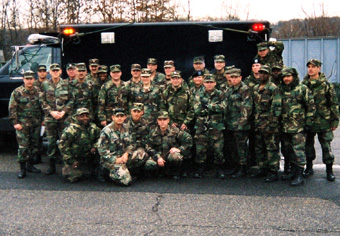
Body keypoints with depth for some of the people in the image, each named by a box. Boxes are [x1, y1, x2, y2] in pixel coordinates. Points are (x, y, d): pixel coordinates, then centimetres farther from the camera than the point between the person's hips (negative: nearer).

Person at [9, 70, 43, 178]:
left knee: (35, 145, 10)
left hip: (36, 123, 4)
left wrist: (42, 119, 11)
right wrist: (15, 122, -10)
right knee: (23, 146, -5)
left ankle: (30, 165, 25)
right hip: (22, 124, -4)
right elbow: (12, 108, -4)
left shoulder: (38, 91, 7)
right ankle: (22, 169, 2)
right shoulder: (17, 92, -3)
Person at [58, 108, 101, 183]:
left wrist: (95, 147, -7)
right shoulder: (71, 129, -17)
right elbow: (62, 145, -16)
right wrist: (71, 161, -14)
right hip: (75, 158, -4)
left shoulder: (93, 127, 0)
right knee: (73, 178, -17)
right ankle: (66, 169, 18)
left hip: (89, 156, 4)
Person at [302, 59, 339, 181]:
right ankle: (309, 168, 25)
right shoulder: (304, 84, 7)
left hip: (324, 121, -3)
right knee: (308, 144, 11)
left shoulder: (326, 84, -3)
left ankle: (329, 170, 10)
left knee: (326, 145, 0)